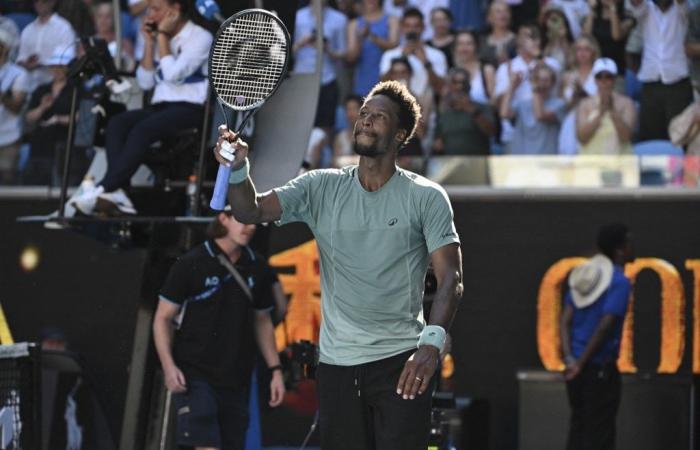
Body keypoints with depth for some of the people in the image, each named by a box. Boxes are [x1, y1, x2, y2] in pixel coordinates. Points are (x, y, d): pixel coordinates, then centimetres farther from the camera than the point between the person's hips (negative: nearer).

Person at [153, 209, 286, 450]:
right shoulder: (191, 264, -6)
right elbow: (162, 318, -3)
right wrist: (169, 366, -15)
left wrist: (275, 369, 11)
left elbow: (262, 321, 18)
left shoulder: (258, 268, 7)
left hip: (237, 380, 5)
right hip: (195, 376, -5)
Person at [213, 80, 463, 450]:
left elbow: (450, 279, -8)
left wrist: (431, 342, -25)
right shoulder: (322, 188, 7)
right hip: (337, 364, 3)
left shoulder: (426, 197, -2)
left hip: (401, 363, -3)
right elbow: (252, 211, -3)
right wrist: (237, 169, -24)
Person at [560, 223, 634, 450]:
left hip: (577, 366, 7)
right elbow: (605, 326, -20)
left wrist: (570, 358, -7)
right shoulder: (620, 282, -12)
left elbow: (565, 320, 2)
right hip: (601, 366, -7)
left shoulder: (582, 275, 10)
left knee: (578, 427, 13)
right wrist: (581, 363, -15)